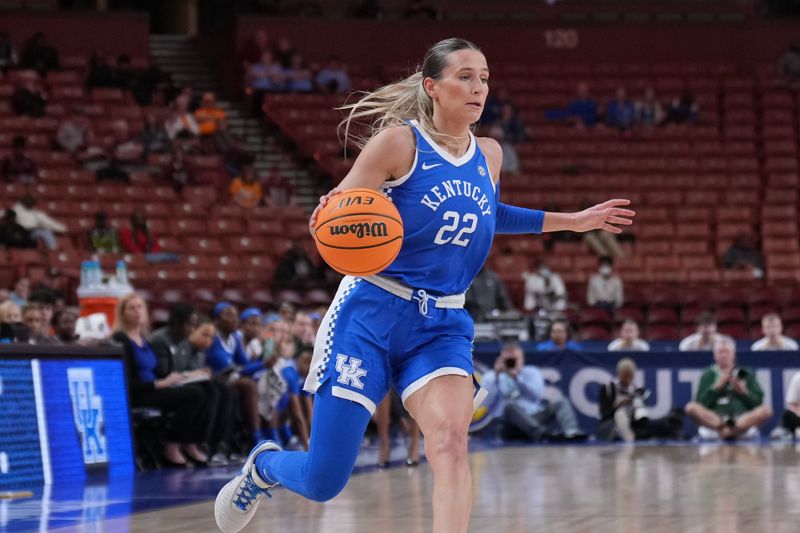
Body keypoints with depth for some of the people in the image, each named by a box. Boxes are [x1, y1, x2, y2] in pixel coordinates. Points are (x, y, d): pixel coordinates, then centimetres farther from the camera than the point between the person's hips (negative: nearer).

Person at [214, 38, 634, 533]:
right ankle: (264, 464, 36)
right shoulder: (398, 142, -11)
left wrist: (571, 222, 27)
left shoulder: (489, 155, 7)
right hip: (372, 312, -4)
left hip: (443, 325, 4)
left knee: (451, 441, -25)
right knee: (322, 481, 0)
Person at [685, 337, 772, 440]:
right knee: (691, 408, -28)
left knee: (766, 410, -28)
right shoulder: (708, 375, 17)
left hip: (744, 419, 1)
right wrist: (717, 386, -2)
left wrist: (743, 391, -4)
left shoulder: (746, 373, 19)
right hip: (714, 419, -1)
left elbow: (757, 402, 12)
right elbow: (701, 404, 5)